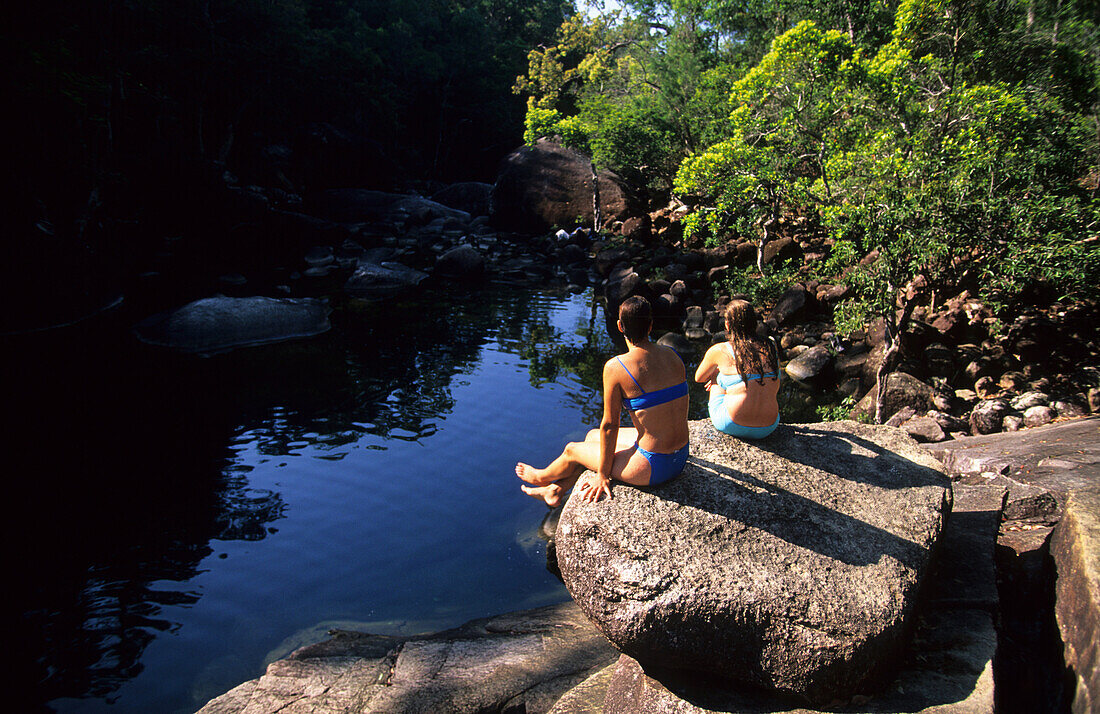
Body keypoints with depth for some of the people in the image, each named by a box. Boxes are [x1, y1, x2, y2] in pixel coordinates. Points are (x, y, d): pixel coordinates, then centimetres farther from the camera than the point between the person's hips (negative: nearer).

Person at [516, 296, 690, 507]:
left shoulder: (616, 367, -19)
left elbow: (609, 425, -13)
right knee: (592, 436, 26)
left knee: (572, 449, 19)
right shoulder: (672, 355, 1)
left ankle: (541, 477, 52)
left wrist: (602, 474, -1)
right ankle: (556, 491, 46)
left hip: (652, 467, -7)